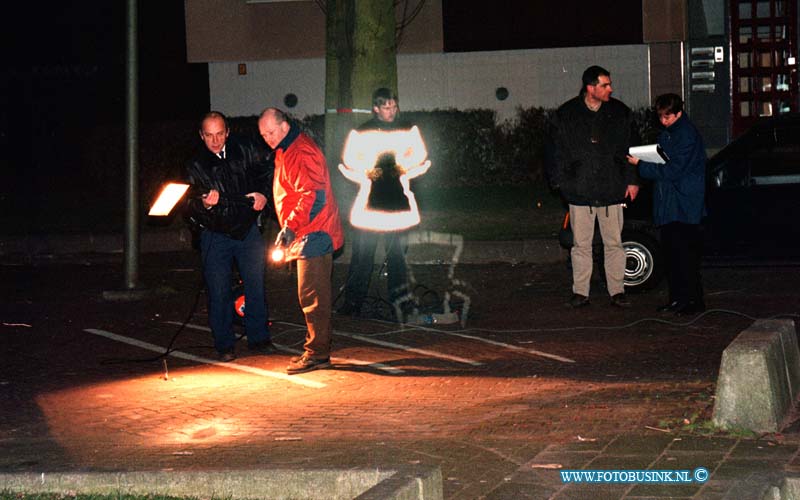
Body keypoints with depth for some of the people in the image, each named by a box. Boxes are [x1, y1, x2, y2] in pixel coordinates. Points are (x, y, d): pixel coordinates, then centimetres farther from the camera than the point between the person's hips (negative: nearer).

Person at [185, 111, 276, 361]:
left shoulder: (245, 150, -2)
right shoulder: (196, 165, -4)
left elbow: (269, 169, 14)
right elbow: (190, 206, -6)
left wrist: (263, 193, -1)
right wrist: (204, 203, -27)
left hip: (248, 229, 1)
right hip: (215, 235, -1)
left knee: (256, 286, 5)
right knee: (219, 292, 0)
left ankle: (259, 338, 18)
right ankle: (225, 345, 10)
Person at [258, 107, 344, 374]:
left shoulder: (300, 152, -16)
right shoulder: (287, 150, 18)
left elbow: (313, 195, -25)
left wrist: (291, 226, -28)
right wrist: (290, 229, 21)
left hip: (313, 235, -11)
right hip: (308, 235, 11)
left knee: (312, 295, -9)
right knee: (316, 295, 13)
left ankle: (317, 353, -7)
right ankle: (318, 350, 18)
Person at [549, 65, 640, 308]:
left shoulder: (620, 113, 5)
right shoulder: (566, 115, 0)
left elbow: (630, 149, 10)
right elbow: (558, 151, 5)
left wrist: (632, 180, 4)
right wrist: (560, 181, -3)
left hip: (611, 189, 1)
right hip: (580, 191, -1)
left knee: (614, 243, 5)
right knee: (581, 244, 5)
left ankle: (617, 291, 11)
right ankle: (580, 293, 12)